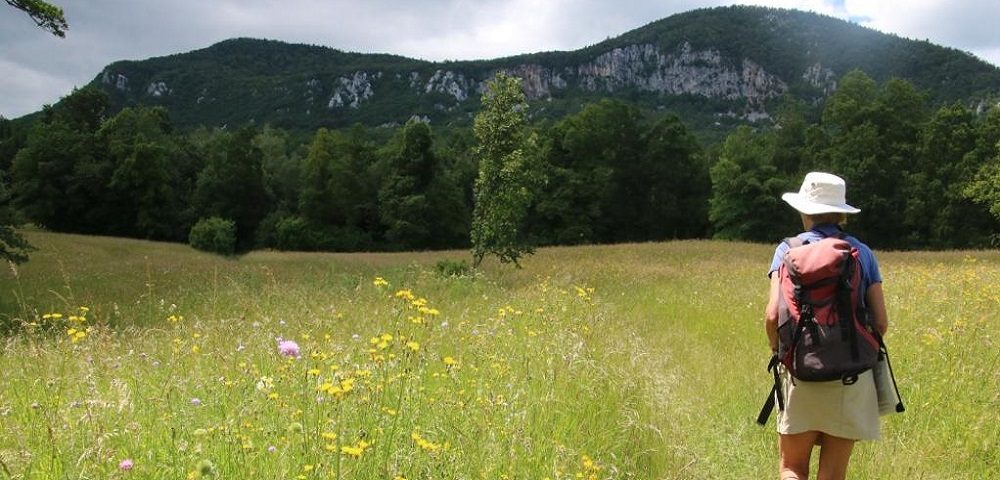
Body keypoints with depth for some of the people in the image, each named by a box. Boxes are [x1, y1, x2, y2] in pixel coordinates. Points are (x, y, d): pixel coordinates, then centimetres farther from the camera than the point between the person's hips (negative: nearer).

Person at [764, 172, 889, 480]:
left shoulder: (789, 250, -2)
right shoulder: (862, 253, 5)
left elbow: (773, 316, -11)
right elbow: (880, 322, 2)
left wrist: (779, 353, 7)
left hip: (802, 374, -2)